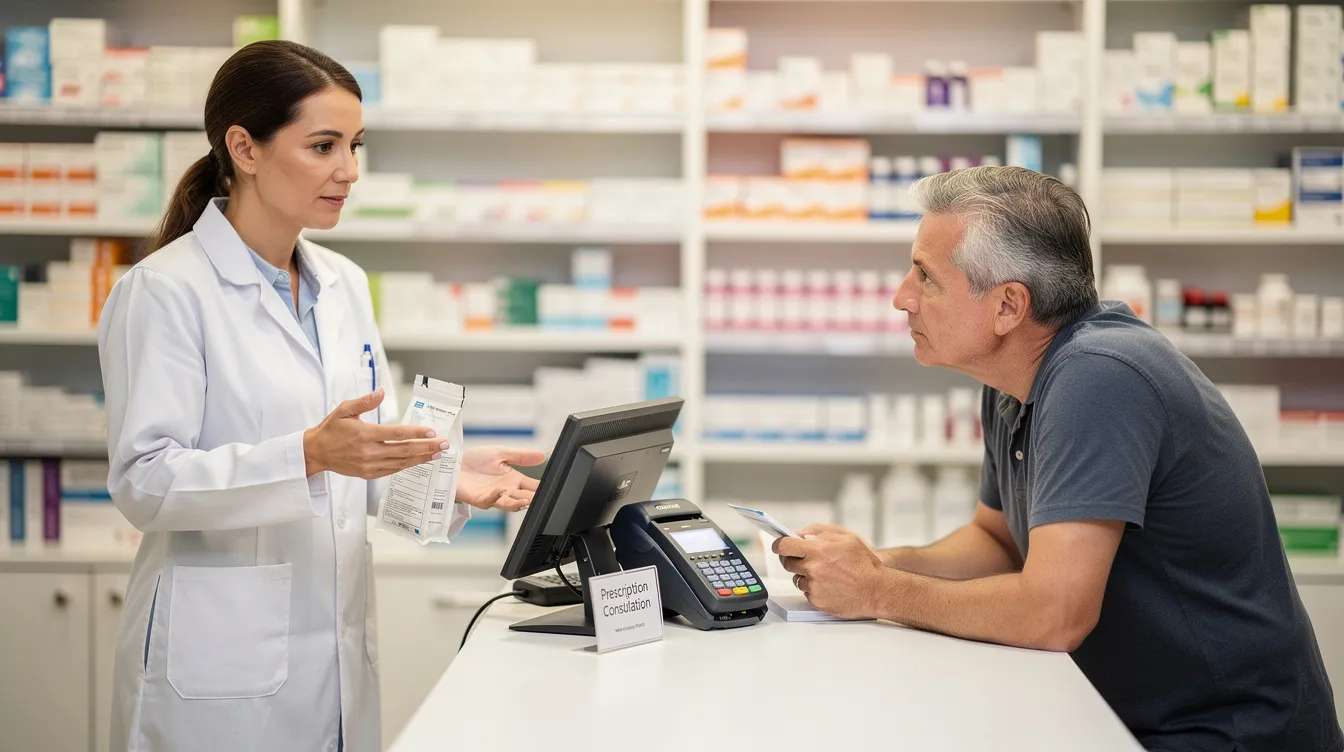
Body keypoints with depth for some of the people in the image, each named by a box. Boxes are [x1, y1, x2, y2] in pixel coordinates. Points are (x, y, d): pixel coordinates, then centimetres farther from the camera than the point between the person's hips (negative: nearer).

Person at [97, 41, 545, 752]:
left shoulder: (344, 285, 11)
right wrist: (310, 454, -28)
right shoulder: (163, 290, -10)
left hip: (341, 655, 7)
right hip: (221, 662, -6)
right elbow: (143, 481, -17)